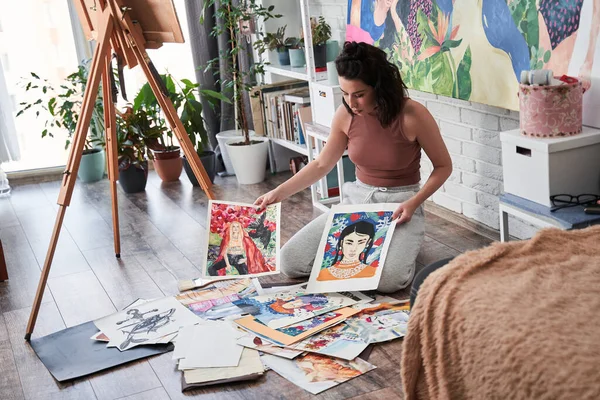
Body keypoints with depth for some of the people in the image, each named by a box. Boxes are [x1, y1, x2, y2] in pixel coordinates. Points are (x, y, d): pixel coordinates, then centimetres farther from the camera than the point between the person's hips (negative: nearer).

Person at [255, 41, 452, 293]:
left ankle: (400, 247, 5)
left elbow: (443, 166, -5)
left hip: (400, 204, -4)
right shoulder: (346, 115, -7)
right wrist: (279, 193, -1)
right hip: (357, 199, 4)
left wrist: (413, 203, -19)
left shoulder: (412, 115, -19)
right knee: (290, 262, -10)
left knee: (388, 279, -32)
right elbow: (322, 164, 7)